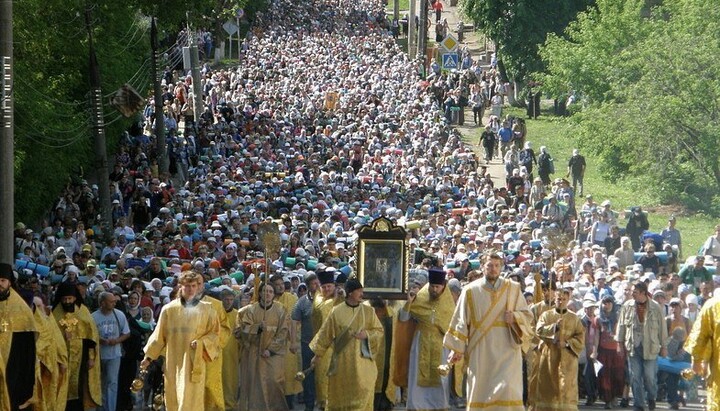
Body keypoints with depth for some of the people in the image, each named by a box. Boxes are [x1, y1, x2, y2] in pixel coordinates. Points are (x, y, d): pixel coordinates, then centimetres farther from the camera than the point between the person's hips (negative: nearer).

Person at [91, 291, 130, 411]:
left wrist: (117, 340, -14)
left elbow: (126, 333, 5)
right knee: (102, 383, 14)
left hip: (114, 354, 0)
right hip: (99, 355, 0)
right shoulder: (94, 317, -10)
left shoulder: (119, 315, -3)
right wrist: (101, 341, -22)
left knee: (112, 382, -8)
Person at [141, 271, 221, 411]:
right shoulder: (169, 309, 6)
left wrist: (200, 344, -12)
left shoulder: (206, 309, 4)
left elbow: (214, 334, 6)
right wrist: (148, 356, 9)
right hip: (173, 363, 2)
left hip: (194, 361, -2)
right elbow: (159, 335, 11)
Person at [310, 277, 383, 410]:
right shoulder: (337, 312, -1)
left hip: (362, 359, 0)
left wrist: (367, 334, -12)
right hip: (342, 361, 0)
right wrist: (318, 354, 10)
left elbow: (379, 331, 8)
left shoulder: (368, 311, 3)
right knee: (341, 394, 4)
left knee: (362, 393, -7)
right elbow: (325, 333, 6)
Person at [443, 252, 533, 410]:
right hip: (480, 351, 0)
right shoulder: (471, 290, 4)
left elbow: (527, 315, 11)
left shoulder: (513, 289, 7)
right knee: (480, 391, 1)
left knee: (507, 389, -13)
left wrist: (514, 317, -11)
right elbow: (461, 320, 6)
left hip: (506, 348, 0)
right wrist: (457, 348, 2)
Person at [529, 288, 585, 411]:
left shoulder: (574, 318, 10)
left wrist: (567, 343, -12)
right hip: (547, 357, 1)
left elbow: (581, 338, 5)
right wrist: (554, 326, -20)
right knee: (546, 388, -1)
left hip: (567, 358, -1)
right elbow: (539, 330, -5)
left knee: (565, 387, -8)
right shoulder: (546, 315, 10)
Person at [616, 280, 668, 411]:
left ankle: (651, 397, 27)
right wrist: (620, 343, 7)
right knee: (635, 377, 1)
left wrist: (663, 346, 5)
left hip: (650, 347, -2)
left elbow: (662, 328, 3)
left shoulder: (656, 308, -4)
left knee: (650, 375, 0)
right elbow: (621, 325, 11)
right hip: (633, 347, 2)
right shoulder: (627, 306, 3)